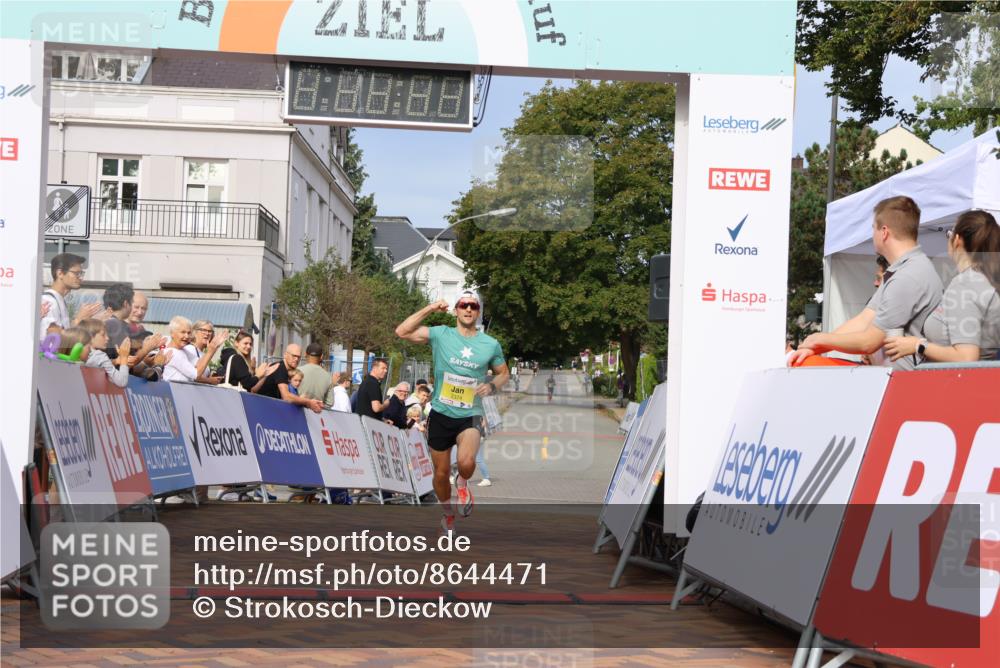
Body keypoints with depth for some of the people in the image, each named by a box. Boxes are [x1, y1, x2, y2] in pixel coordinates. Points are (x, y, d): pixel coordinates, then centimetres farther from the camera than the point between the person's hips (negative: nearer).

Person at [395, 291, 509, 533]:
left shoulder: (491, 344, -1)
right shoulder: (440, 335, -4)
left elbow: (504, 373, 14)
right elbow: (402, 331, -9)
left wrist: (492, 386, -7)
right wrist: (429, 309, -14)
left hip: (470, 416, -1)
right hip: (441, 414, 1)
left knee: (466, 463, -28)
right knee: (441, 473, 9)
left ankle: (463, 483, 9)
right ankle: (447, 515, 37)